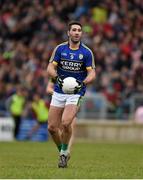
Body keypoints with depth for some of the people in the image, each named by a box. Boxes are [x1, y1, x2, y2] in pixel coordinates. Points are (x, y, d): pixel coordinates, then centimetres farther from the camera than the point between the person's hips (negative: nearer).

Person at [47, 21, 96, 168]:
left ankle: (64, 152, 0)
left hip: (76, 93, -3)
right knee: (52, 127, -2)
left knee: (66, 123, -23)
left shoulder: (87, 52, -3)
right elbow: (50, 68, -3)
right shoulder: (60, 48, 1)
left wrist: (83, 82, -25)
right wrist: (56, 77, -23)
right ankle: (62, 152, 23)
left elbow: (92, 73, -6)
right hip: (59, 92, 3)